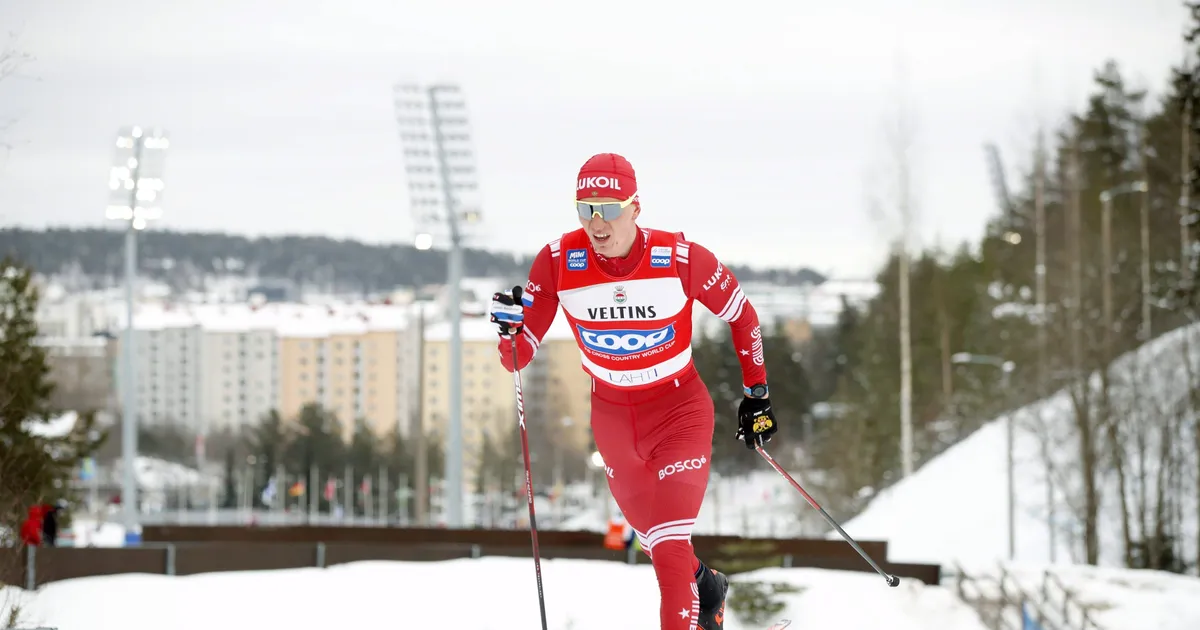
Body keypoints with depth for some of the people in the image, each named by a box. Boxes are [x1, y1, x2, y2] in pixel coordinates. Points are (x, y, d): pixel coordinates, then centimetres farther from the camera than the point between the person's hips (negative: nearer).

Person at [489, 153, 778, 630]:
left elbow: (742, 316, -3)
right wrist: (510, 327, -35)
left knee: (670, 546, -17)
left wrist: (757, 393, 2)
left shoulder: (681, 258, -22)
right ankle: (707, 591, 51)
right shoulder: (559, 262, -18)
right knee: (650, 534, 21)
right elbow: (518, 354, -12)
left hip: (680, 411, -4)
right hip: (612, 418, 4)